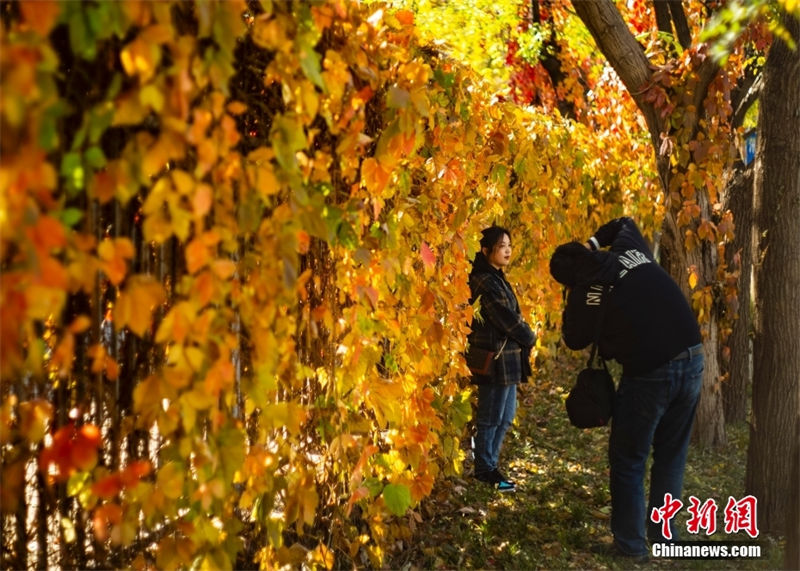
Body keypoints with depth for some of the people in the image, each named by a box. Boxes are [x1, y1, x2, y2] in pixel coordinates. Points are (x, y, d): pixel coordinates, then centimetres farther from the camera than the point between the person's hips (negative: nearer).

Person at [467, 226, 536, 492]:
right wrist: (529, 338, -3)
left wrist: (524, 338, 0)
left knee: (505, 416, 16)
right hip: (495, 358, -10)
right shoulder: (484, 281, -17)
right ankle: (485, 469, 13)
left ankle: (489, 463, 26)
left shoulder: (496, 278, 14)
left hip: (508, 356, 10)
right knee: (491, 416, 1)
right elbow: (505, 317, -18)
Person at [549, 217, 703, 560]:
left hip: (650, 374, -6)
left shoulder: (584, 294, -5)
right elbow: (625, 223, 33)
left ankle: (630, 545, 13)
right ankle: (664, 537, 26)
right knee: (671, 455, 18)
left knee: (628, 461, 10)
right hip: (693, 360, 6)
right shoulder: (629, 248, 8)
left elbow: (575, 341, 12)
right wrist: (593, 243, 27)